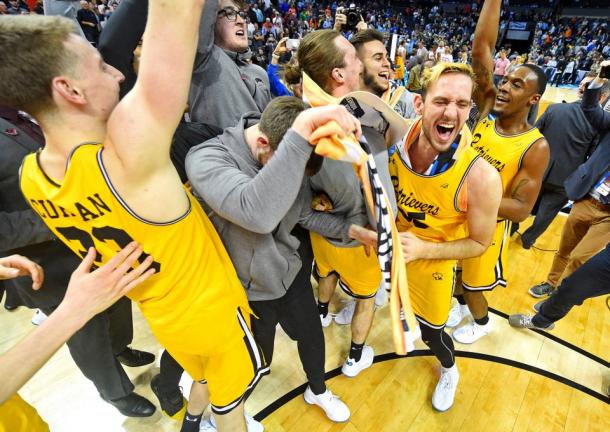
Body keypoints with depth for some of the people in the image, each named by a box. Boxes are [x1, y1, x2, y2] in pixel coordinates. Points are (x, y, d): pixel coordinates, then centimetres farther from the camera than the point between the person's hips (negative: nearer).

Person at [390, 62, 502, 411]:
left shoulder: (480, 177, -32)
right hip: (389, 245, 4)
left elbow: (479, 243, -16)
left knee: (430, 331, 15)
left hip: (431, 259, -3)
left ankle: (450, 371, 52)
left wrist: (423, 249, -28)